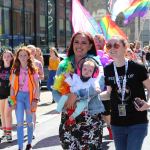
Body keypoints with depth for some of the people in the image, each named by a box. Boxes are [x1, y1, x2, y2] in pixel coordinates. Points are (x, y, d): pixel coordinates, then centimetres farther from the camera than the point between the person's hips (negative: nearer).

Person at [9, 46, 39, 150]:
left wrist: (36, 99, -8)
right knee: (19, 122, -2)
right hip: (19, 96, 1)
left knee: (29, 122, 10)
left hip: (29, 96, -1)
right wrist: (12, 99, -2)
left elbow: (37, 86, -2)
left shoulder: (33, 69, -1)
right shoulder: (15, 70, 4)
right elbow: (12, 86, 5)